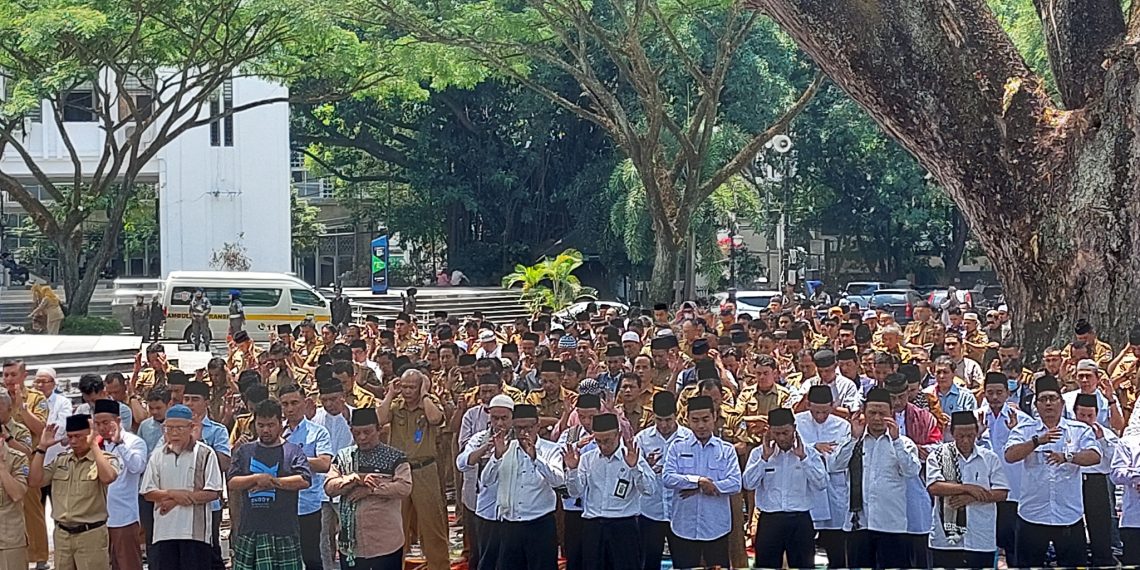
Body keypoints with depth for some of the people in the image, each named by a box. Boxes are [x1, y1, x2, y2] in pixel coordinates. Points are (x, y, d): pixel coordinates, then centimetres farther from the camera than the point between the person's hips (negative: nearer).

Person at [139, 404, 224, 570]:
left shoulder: (205, 454, -2)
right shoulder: (158, 455, 10)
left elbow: (213, 492, -7)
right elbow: (147, 493, 7)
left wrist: (176, 501, -11)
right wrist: (173, 493, -12)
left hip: (195, 531, -3)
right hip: (164, 531, 3)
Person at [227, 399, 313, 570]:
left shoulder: (293, 451, 6)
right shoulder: (244, 452, 13)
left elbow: (304, 480, -8)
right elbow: (232, 483, 3)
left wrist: (273, 482, -10)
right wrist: (257, 479, -13)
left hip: (284, 532, -2)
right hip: (250, 531, 2)